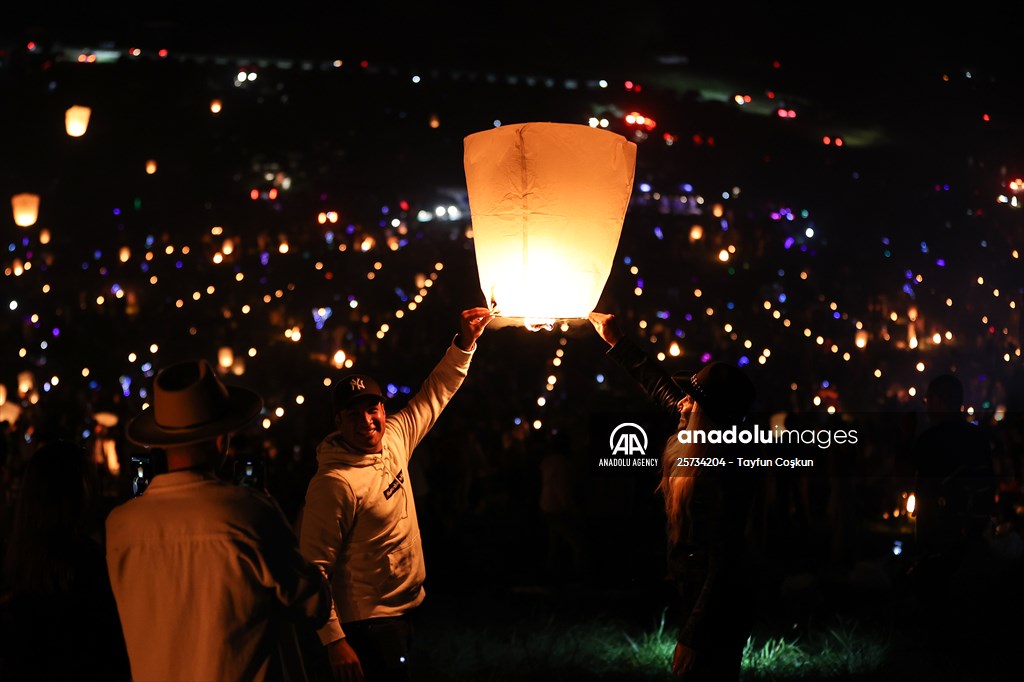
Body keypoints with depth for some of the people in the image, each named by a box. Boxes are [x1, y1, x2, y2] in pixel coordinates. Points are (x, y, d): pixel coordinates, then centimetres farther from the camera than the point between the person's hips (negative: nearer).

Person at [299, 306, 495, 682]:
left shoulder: (394, 439, 1)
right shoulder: (335, 482, -21)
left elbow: (434, 395, 17)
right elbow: (314, 566, -22)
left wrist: (465, 342, 8)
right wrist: (334, 640, -25)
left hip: (402, 613, 8)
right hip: (369, 623, -8)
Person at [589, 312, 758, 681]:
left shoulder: (724, 473, -24)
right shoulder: (690, 448, 1)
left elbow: (725, 565, -26)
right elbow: (660, 385, 19)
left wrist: (693, 636, -27)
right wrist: (616, 341, 25)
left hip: (714, 613, -9)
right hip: (690, 599, 9)